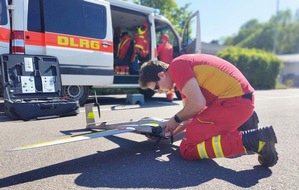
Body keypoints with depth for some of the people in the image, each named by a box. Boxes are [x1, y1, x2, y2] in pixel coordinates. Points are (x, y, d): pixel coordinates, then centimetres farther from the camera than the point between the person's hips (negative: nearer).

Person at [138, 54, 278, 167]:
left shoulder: (176, 66, -10)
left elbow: (198, 104, -19)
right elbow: (192, 111, 22)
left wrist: (176, 119, -2)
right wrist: (173, 132, 16)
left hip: (234, 101, -11)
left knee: (188, 149, -8)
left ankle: (252, 140, -13)